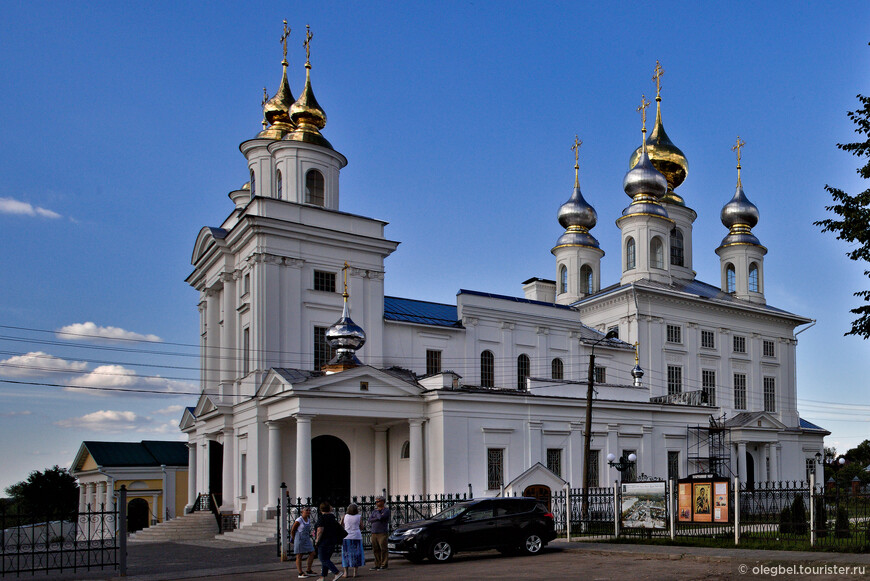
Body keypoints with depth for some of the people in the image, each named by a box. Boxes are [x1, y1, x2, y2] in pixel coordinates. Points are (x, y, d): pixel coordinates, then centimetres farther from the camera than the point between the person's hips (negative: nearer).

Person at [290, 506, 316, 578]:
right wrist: (294, 540, 1)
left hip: (306, 539, 8)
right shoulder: (298, 521, -16)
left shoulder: (308, 519, 6)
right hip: (299, 539, -8)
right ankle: (300, 573, 3)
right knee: (299, 556, -1)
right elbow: (292, 531, -7)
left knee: (312, 554, 2)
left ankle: (308, 570, 11)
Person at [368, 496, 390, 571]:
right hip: (374, 533, 6)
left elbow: (381, 517, -19)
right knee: (376, 550, 5)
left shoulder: (386, 510, -2)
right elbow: (370, 520, 4)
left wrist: (377, 511, 0)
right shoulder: (374, 511, 18)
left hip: (382, 533, -6)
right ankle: (377, 565, 10)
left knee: (383, 549, -7)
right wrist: (378, 518, -9)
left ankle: (384, 565, -1)